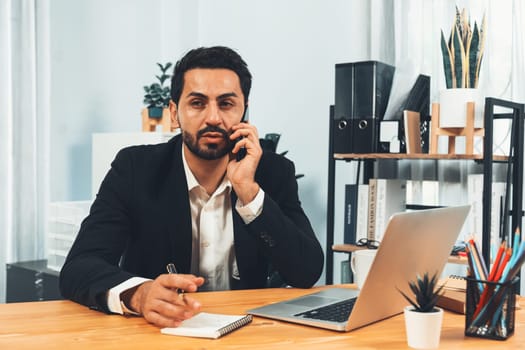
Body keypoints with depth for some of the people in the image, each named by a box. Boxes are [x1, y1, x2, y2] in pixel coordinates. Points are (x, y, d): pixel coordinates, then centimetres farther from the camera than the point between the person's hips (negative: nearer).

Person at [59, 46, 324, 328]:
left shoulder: (274, 172, -3)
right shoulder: (135, 169, -7)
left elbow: (308, 273, -11)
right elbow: (77, 269, -16)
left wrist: (247, 190, -20)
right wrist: (138, 294, -37)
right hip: (153, 329, 0)